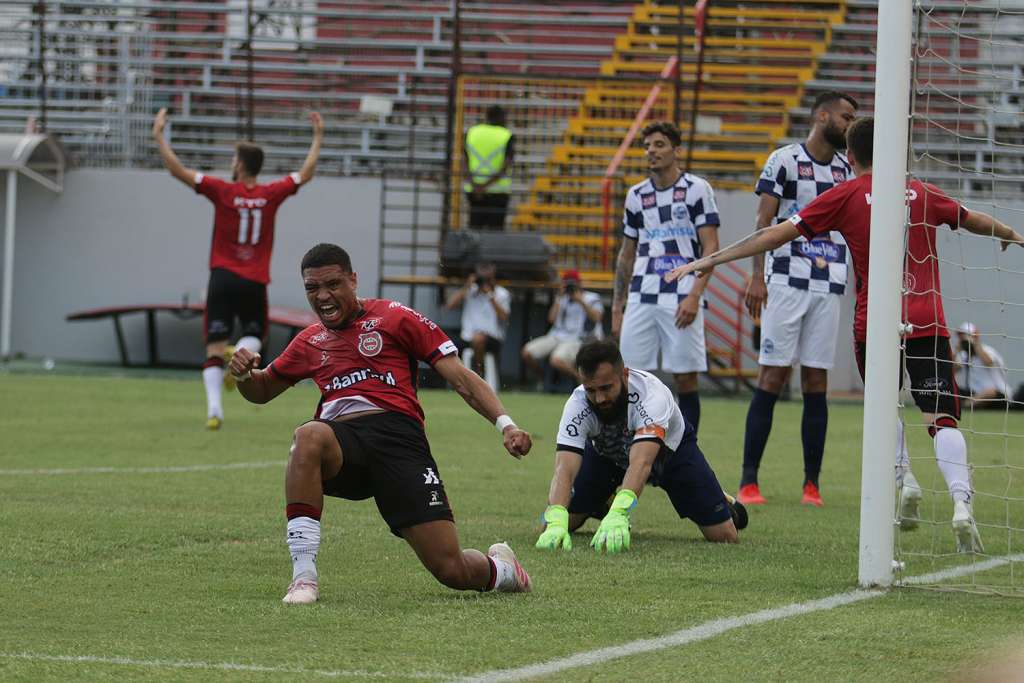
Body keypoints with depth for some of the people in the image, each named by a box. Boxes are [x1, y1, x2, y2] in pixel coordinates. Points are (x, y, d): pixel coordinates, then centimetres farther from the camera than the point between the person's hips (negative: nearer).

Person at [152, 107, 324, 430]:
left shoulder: (223, 191, -6)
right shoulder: (270, 195, 1)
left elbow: (178, 170, -6)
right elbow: (306, 173, 17)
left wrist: (159, 136, 2)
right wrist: (318, 138, 28)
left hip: (223, 278, -1)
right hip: (255, 282, 2)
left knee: (215, 349, 0)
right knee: (254, 334, 23)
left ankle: (214, 407, -18)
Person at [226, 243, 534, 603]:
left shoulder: (393, 318, 9)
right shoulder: (310, 341, 23)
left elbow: (460, 377, 6)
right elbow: (262, 391, 37)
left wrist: (505, 424, -7)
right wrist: (244, 374, 12)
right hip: (341, 443, 3)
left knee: (452, 570, -12)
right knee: (308, 436, -38)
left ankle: (501, 569, 29)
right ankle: (304, 579, -37)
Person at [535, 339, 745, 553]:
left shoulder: (652, 395, -44)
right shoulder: (577, 405, -36)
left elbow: (641, 463, -58)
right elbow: (564, 469, -46)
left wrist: (618, 516, -75)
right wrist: (556, 523, -66)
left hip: (670, 448, -2)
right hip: (607, 453, 2)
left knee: (725, 536, -10)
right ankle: (603, 505, 24)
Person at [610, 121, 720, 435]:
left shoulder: (696, 189, 1)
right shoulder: (636, 195, 15)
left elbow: (711, 247, -4)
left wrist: (694, 296, -15)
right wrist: (616, 307, 16)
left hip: (681, 300, -4)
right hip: (640, 299, 4)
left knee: (685, 379, -3)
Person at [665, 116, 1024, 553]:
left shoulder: (846, 196, 3)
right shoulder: (922, 194, 12)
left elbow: (777, 234, -1)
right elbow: (976, 221, 29)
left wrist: (710, 260, 3)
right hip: (927, 321, 1)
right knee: (942, 418, -4)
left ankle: (903, 478, 4)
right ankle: (961, 500, -24)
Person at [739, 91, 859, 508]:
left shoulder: (848, 169, 15)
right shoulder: (785, 160, -1)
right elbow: (764, 221, -5)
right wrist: (757, 276, -14)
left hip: (829, 287, 4)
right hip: (786, 281, -4)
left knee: (816, 383, 4)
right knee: (773, 378, -6)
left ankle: (812, 484, 6)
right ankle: (749, 481, -4)